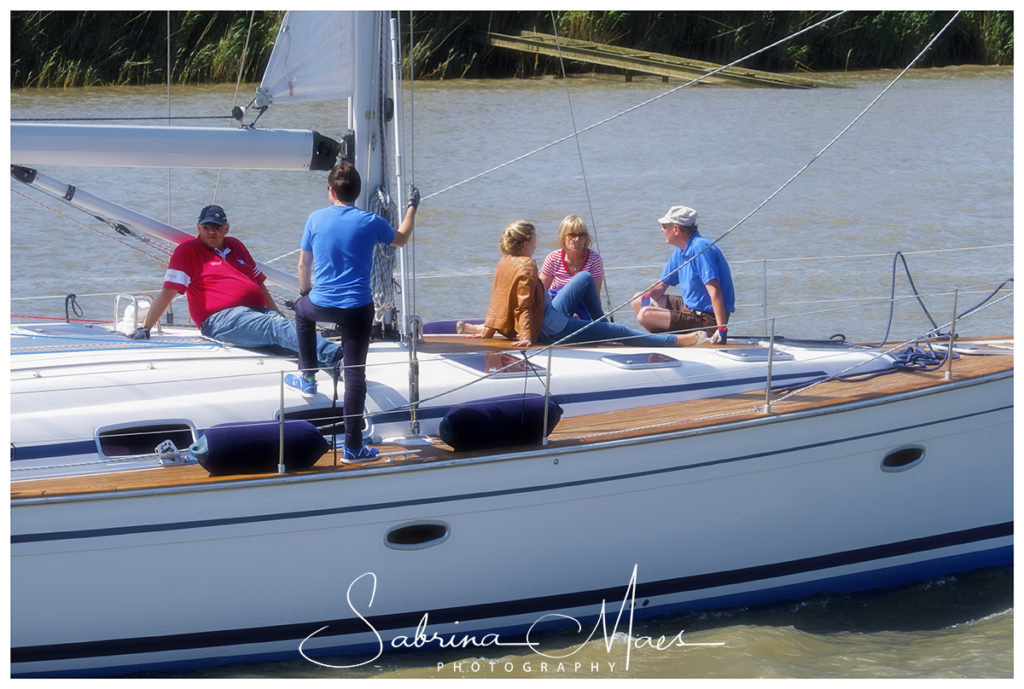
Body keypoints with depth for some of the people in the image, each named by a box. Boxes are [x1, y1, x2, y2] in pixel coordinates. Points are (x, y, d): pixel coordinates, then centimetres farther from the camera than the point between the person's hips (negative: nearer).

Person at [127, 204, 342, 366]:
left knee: (282, 324, -26)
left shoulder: (235, 246, 26)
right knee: (275, 328, -33)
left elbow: (259, 283, 33)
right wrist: (145, 327, -7)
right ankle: (328, 353, -55)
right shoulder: (188, 250, 7)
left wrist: (278, 313, 30)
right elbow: (169, 291, 0)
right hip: (221, 318, -7)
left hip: (258, 311, 7)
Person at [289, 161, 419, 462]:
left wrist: (306, 292, 25)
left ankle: (307, 377, 40)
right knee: (355, 374, 4)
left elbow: (303, 264, 6)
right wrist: (412, 206, 31)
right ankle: (352, 446, 6)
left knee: (301, 309, 38)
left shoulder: (316, 219, -2)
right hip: (357, 309, -1)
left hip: (320, 304, 1)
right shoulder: (370, 222, -4)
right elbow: (401, 239, 16)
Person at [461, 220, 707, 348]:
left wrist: (488, 328, 14)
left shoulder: (505, 262, 2)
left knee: (586, 278, 21)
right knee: (619, 331, -6)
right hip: (554, 328, -10)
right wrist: (526, 337, -28)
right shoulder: (527, 266, -22)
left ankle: (601, 326, 29)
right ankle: (677, 340, -4)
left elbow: (497, 299, 8)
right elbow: (524, 305, -26)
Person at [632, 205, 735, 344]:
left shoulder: (700, 248, -21)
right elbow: (661, 285, 19)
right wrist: (647, 297, -6)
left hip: (707, 319, -11)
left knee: (645, 315, -24)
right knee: (638, 301, 18)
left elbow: (714, 290, -30)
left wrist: (722, 329, -37)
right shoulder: (680, 252, 11)